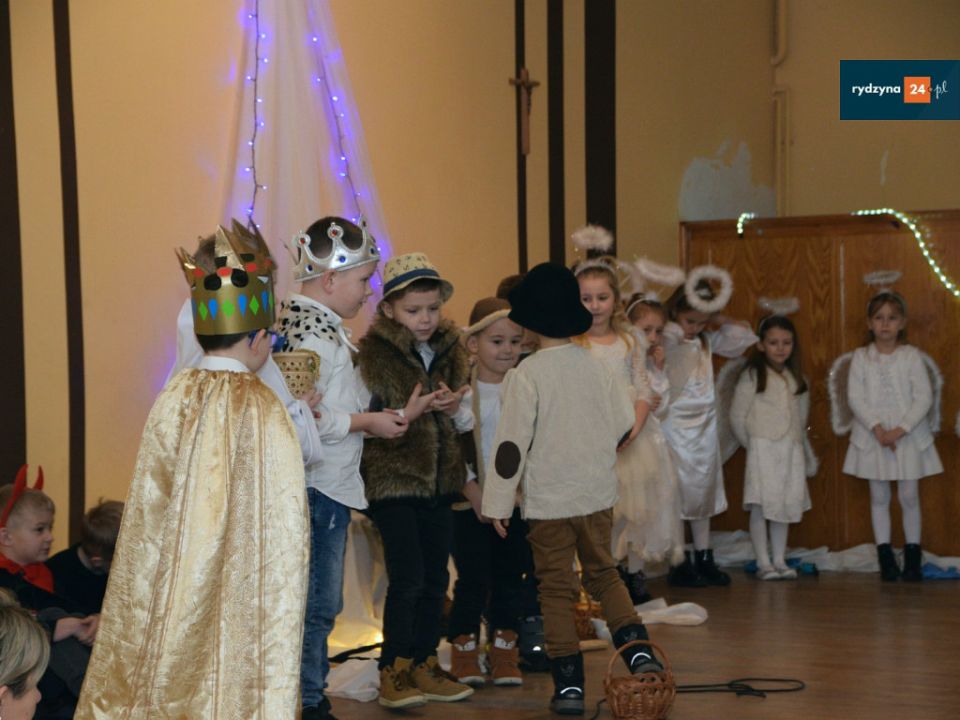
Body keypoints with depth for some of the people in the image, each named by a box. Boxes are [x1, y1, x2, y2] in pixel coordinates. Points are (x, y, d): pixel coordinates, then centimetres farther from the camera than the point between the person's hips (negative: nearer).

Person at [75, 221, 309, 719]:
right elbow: (277, 527, -14)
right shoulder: (264, 412, -15)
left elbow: (154, 504, 2)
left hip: (173, 589, 4)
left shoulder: (172, 399, -3)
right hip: (236, 589, -4)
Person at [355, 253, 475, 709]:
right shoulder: (374, 355, -9)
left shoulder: (449, 352, 9)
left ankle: (425, 665, 22)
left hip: (439, 481, 6)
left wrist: (456, 408, -7)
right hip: (393, 481, -6)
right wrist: (407, 414, -25)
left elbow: (466, 422, 15)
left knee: (435, 578, 11)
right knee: (407, 579, -9)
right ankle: (394, 671, 3)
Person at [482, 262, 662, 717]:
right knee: (604, 574, 20)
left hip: (548, 500, -4)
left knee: (557, 589, 4)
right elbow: (625, 424, 9)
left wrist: (499, 502, -7)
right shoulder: (595, 367, 1)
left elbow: (511, 444, -15)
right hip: (598, 495, 4)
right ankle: (638, 651, 3)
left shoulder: (525, 375, -13)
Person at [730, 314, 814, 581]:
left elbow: (802, 415, 18)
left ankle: (779, 560, 12)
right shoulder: (752, 375, -3)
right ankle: (763, 563, -2)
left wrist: (799, 443, 8)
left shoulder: (796, 378, 13)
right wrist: (751, 443, -1)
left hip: (791, 451, 5)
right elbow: (737, 416, -4)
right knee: (760, 507, -6)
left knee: (785, 506, 6)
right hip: (762, 449, -5)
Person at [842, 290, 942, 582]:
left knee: (909, 495, 2)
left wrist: (900, 430, -16)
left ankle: (913, 555, 13)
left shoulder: (911, 355, -3)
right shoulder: (861, 356, 0)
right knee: (879, 496, 6)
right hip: (872, 436, 1)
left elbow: (924, 397, -7)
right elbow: (855, 397, -5)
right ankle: (885, 556, 12)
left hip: (908, 436, -1)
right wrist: (878, 429, -16)